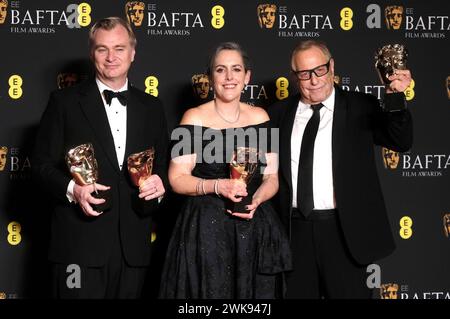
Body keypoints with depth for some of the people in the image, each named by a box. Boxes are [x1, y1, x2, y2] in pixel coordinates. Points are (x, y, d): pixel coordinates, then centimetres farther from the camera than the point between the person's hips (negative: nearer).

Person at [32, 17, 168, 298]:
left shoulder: (152, 107, 12)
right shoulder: (65, 102, 2)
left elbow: (163, 166, 17)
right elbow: (43, 164, 1)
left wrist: (161, 183, -6)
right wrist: (71, 189, -17)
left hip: (134, 247, 4)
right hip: (80, 242, -3)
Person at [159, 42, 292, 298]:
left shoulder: (259, 117, 7)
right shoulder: (195, 118, -3)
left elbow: (271, 176, 7)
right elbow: (177, 179, -6)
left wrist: (256, 200, -13)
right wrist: (218, 186, -20)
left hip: (254, 227, 3)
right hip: (206, 229, -3)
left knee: (254, 293, 8)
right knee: (210, 291, 1)